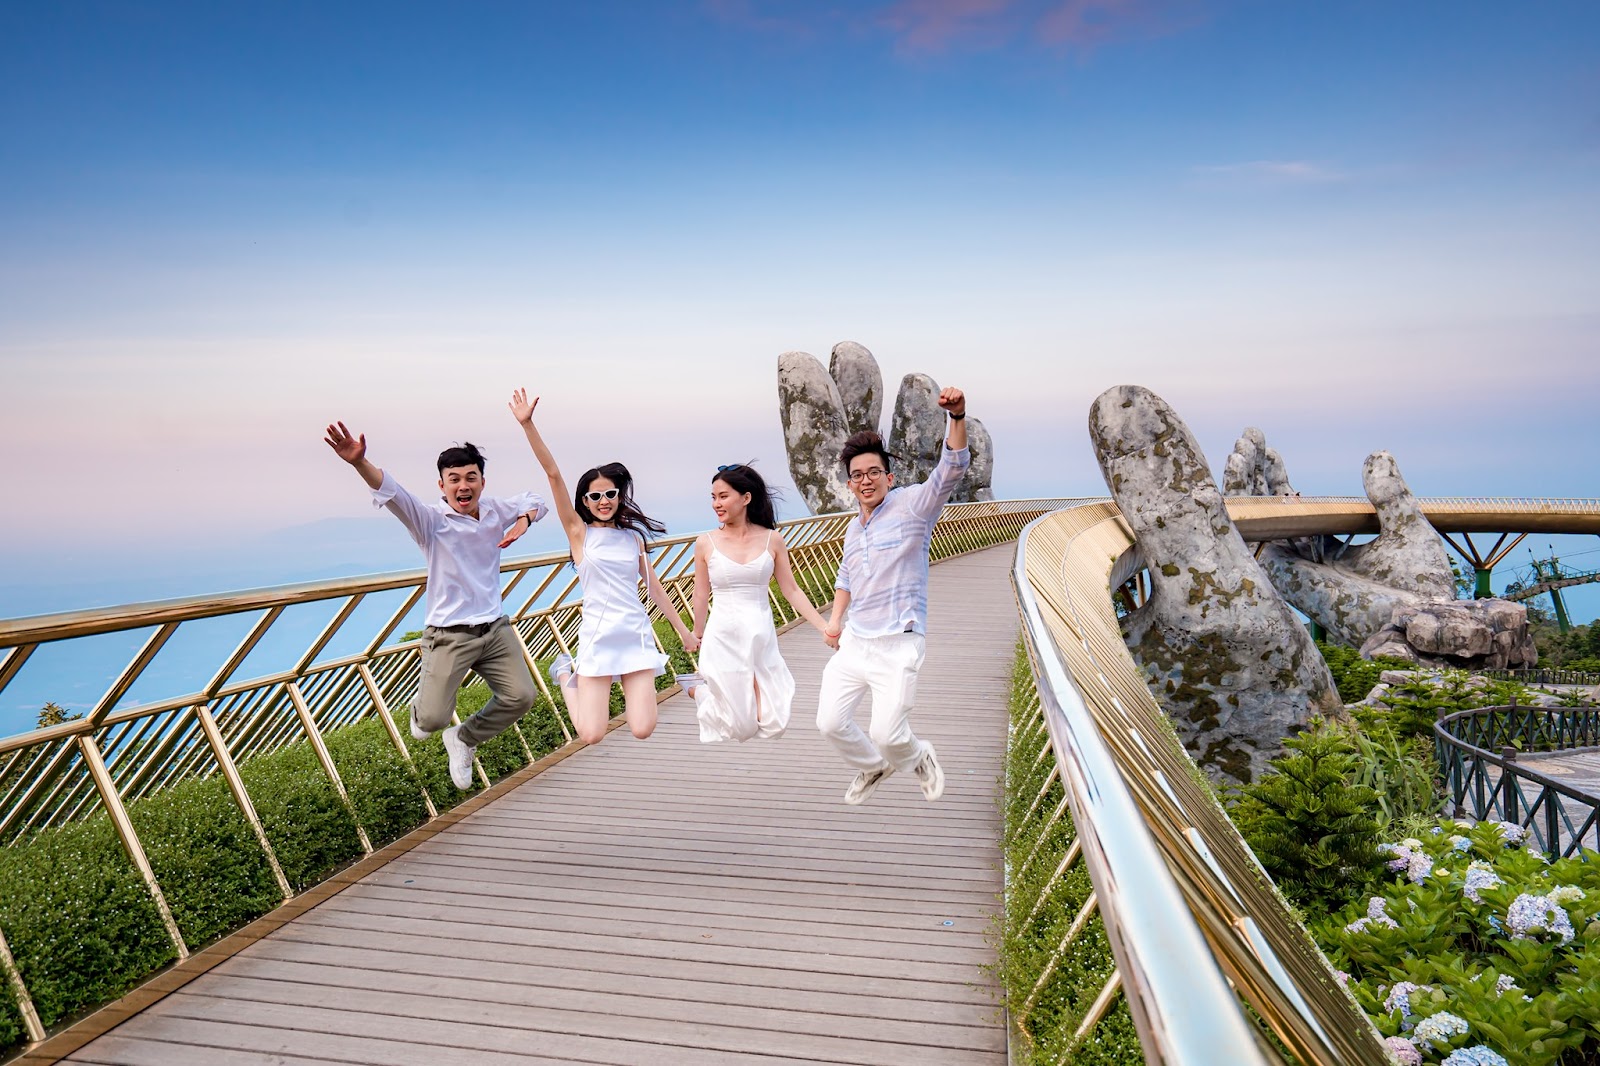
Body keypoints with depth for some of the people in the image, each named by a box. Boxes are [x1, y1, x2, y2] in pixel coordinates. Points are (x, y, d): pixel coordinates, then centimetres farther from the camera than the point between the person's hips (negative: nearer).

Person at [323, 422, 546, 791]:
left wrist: (523, 521, -1)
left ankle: (464, 739, 23)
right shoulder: (430, 519, -11)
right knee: (433, 719, -11)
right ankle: (422, 708, 30)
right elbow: (391, 493, -29)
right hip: (450, 636, -4)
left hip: (495, 628, 5)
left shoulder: (496, 509, 4)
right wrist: (359, 462, -48)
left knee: (520, 697, -4)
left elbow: (534, 499, 22)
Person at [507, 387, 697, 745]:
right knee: (591, 735, -7)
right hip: (597, 638, -3)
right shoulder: (579, 532, 1)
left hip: (637, 635, 3)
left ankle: (623, 682, 25)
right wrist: (528, 424, -15)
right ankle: (567, 676, 23)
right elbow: (553, 474, -8)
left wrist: (682, 629, 20)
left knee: (642, 730, -8)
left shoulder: (633, 537, 11)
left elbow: (653, 586, 18)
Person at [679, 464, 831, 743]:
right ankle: (699, 688, 30)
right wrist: (697, 635, 15)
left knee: (774, 725, 1)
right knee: (740, 727, 1)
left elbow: (791, 591, 4)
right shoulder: (706, 542, -3)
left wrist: (825, 627, -1)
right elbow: (701, 595, 6)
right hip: (723, 639, -2)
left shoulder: (772, 540, 0)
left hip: (762, 639, 2)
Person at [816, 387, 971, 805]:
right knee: (830, 722, 3)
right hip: (853, 641, 6)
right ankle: (872, 768, 33)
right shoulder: (854, 528, 14)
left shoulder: (911, 506, -5)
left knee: (887, 734, -10)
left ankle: (919, 759, 26)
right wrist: (835, 618, 17)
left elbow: (953, 467, -21)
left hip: (897, 644, -6)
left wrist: (957, 417, -37)